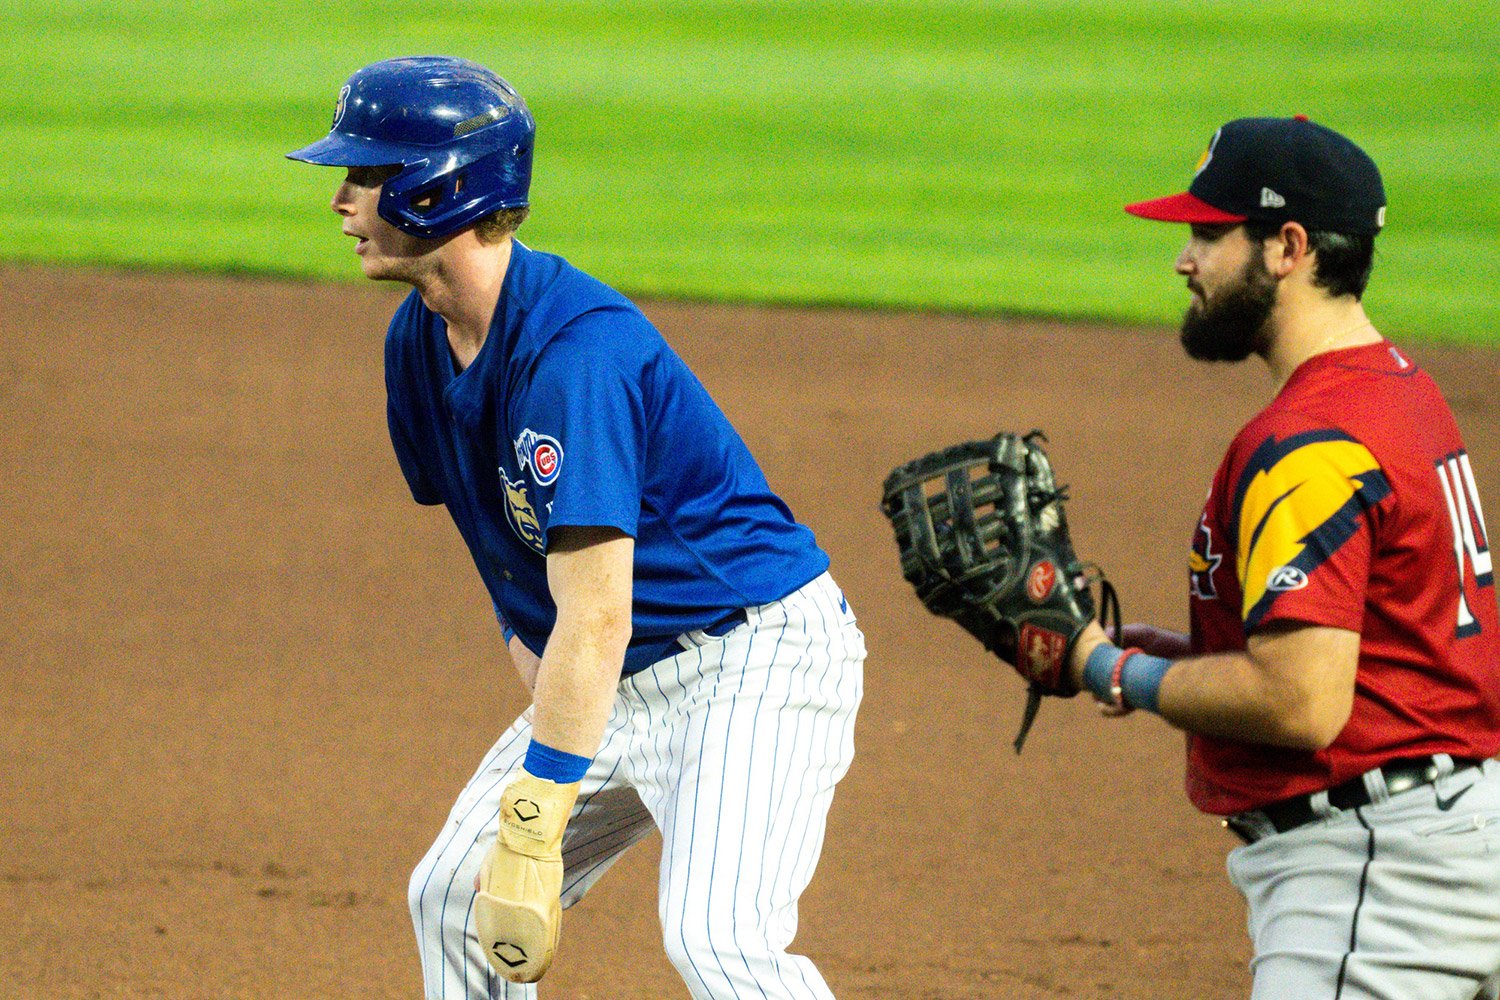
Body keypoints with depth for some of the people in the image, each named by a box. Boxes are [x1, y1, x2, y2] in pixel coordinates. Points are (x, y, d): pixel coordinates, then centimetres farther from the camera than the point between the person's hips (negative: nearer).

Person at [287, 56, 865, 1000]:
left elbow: (596, 619, -32)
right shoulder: (419, 341, 1)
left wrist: (531, 827, -33)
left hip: (757, 657, -10)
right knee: (455, 896, 10)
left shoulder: (573, 348, -28)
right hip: (618, 676, 10)